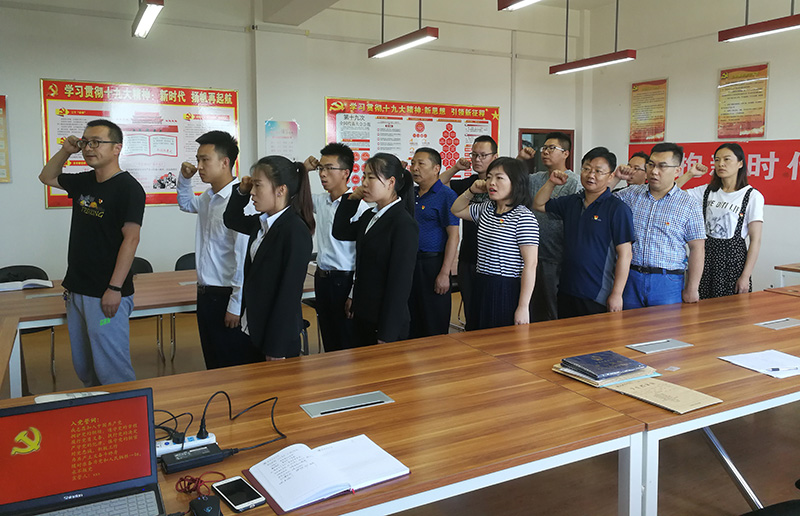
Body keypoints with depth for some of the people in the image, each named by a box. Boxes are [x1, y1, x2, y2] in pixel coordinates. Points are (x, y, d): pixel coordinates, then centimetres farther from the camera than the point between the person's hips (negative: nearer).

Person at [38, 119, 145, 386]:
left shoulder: (128, 188, -14)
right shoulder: (84, 182, 10)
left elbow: (131, 239, -19)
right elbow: (47, 177, 29)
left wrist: (115, 289, -22)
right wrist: (66, 151, 11)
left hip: (107, 294, -8)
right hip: (77, 289, 9)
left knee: (110, 369, -3)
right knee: (84, 367, 18)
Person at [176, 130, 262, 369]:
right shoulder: (208, 198, 8)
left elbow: (245, 258, -23)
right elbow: (186, 203, 34)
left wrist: (236, 305, -20)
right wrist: (184, 178, 15)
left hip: (227, 297, -9)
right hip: (206, 295, 9)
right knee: (214, 366, 19)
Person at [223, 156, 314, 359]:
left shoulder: (295, 231, -19)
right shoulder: (262, 223, 5)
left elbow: (290, 292, -21)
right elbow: (232, 220, 27)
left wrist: (276, 349, -19)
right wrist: (241, 191, 7)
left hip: (276, 337, -8)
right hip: (252, 331, 8)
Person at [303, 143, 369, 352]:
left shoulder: (359, 207, -17)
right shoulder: (320, 202, 5)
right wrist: (302, 169, 5)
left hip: (344, 280, -7)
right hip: (322, 278, 7)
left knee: (348, 347, 4)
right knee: (329, 345, 17)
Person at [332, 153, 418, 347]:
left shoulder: (404, 224, -17)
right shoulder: (369, 216, 8)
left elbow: (400, 282, -19)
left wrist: (387, 335, -19)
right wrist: (352, 198, 5)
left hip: (386, 322, -8)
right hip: (363, 316, 8)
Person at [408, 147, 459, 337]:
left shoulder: (446, 196, -8)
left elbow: (453, 236, -14)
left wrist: (444, 274, -18)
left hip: (432, 264, -7)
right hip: (409, 263, 7)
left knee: (434, 329, 2)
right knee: (411, 326, 14)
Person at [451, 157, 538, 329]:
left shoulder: (523, 217, -13)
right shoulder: (486, 209, 10)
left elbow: (530, 264, -16)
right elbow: (456, 210, 29)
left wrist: (523, 307, -18)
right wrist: (471, 191, 9)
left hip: (509, 292, -7)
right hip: (482, 289, 7)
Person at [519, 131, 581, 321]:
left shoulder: (573, 183, -8)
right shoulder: (537, 179, 13)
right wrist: (519, 159, 9)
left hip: (555, 259, -7)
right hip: (534, 256, 7)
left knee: (552, 315, 2)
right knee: (534, 310, 15)